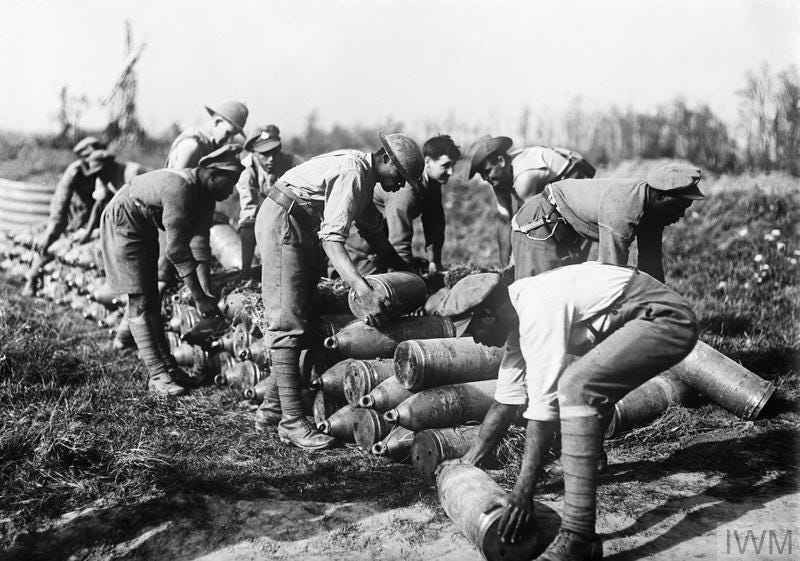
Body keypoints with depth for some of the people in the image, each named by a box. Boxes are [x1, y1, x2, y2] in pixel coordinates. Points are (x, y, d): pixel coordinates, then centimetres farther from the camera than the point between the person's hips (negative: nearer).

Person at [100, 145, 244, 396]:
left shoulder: (201, 191, -4)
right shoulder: (180, 188, -33)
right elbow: (176, 249, -34)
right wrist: (199, 298, -32)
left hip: (144, 230, 10)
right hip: (122, 224, -10)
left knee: (152, 301, 11)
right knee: (140, 302, -10)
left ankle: (167, 365, 15)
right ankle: (157, 375, -9)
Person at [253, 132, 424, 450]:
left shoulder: (364, 177, 12)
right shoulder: (353, 171, -20)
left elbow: (373, 231, 21)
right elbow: (332, 237, -30)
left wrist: (406, 272, 21)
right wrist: (363, 290, -40)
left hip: (300, 229, 11)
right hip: (283, 220, -11)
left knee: (304, 321, 11)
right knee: (288, 323, -13)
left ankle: (271, 409, 17)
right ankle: (292, 422, -13)